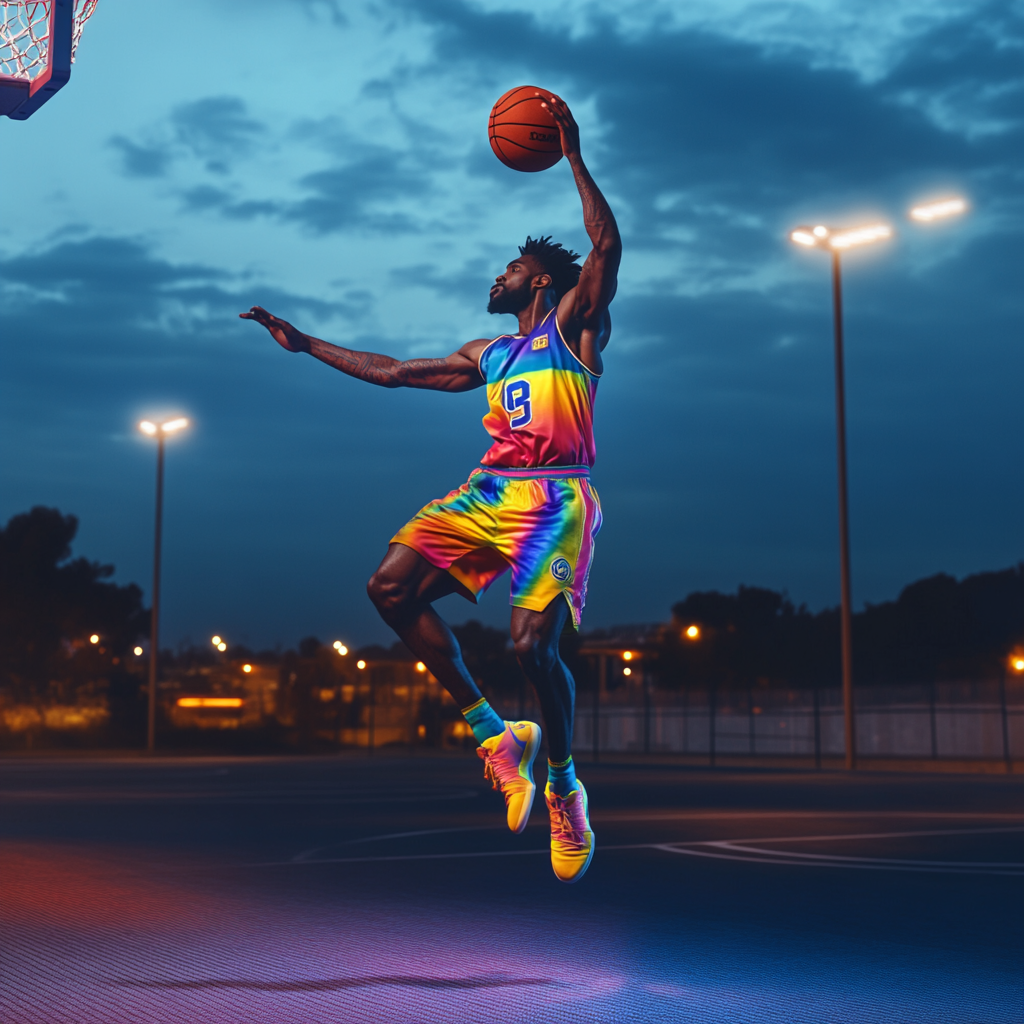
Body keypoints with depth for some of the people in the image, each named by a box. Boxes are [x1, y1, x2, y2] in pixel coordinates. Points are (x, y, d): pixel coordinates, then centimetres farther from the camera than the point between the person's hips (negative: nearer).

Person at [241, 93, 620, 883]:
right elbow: (389, 371, 31)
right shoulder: (488, 356, 26)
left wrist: (573, 156, -10)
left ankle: (564, 787, 5)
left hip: (556, 498, -7)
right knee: (392, 587, -11)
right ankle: (495, 736, -5)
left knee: (533, 643, -21)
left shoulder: (574, 325, 8)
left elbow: (608, 244, -10)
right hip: (489, 491, 7)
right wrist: (305, 343, 32)